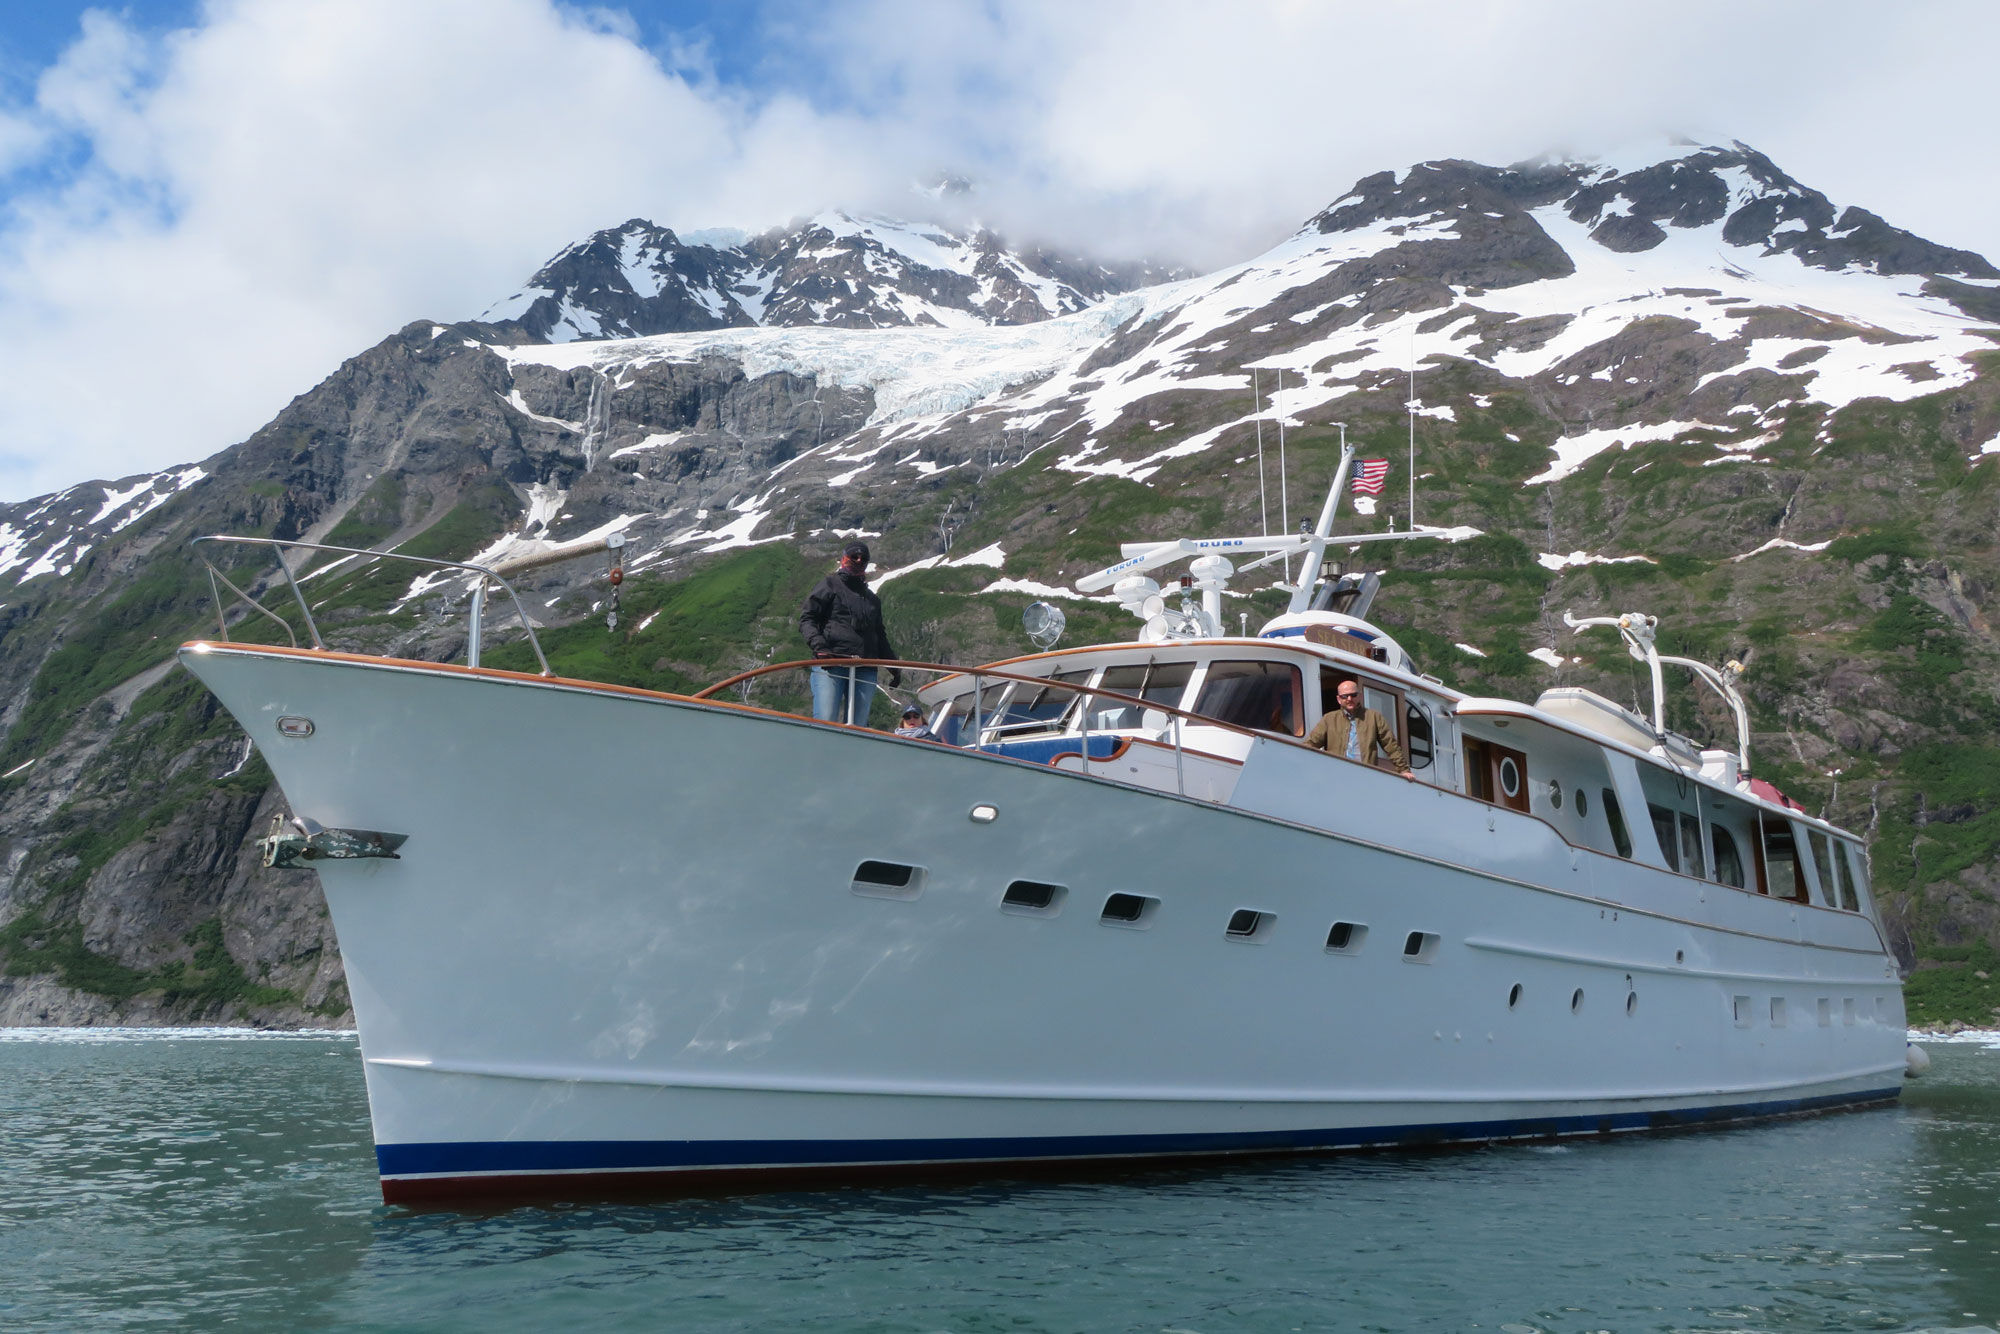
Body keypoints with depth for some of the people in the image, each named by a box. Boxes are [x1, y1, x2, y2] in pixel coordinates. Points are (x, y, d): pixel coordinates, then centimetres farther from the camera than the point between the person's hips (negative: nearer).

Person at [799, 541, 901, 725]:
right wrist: (819, 646, -14)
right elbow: (806, 619, 3)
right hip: (830, 664, -5)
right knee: (825, 723, -17)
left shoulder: (872, 599, 28)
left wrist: (893, 667, 20)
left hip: (865, 671, 5)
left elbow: (880, 637, 32)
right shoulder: (830, 585, 12)